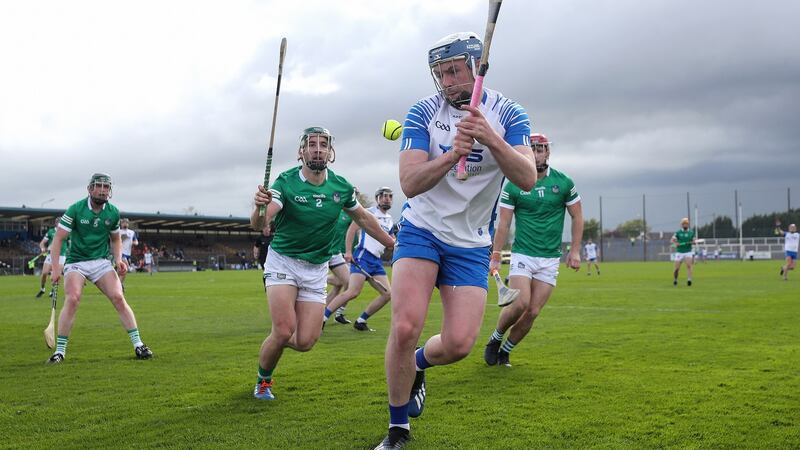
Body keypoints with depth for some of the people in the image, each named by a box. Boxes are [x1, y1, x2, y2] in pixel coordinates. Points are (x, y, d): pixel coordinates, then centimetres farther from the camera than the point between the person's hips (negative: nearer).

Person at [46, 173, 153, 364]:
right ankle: (60, 351, -11)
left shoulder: (113, 212, 2)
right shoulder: (75, 209, -9)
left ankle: (138, 345, -6)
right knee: (72, 299, -23)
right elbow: (58, 239, -8)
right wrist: (55, 267, -17)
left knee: (118, 298, -13)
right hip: (76, 261, -3)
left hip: (101, 261, 3)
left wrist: (118, 259, 1)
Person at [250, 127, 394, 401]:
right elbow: (258, 224, -31)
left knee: (305, 342, -6)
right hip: (283, 261, -3)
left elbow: (362, 218, 15)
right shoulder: (285, 183, -16)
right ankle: (263, 381, 13)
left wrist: (392, 243, 19)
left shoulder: (341, 187, -4)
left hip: (317, 268, 3)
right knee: (284, 331, -17)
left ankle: (275, 342, 31)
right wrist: (259, 207, -54)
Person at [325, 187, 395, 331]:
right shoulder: (369, 212, -2)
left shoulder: (390, 220, 20)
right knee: (353, 292, -22)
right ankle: (321, 318, -16)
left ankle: (360, 321, 10)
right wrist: (348, 251, -17)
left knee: (387, 294, 1)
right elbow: (352, 229, -9)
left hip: (376, 260, 8)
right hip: (363, 256, -8)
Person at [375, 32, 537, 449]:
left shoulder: (508, 113, -5)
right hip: (421, 230, -1)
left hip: (470, 243, 1)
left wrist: (491, 138, -35)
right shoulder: (423, 111, -7)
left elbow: (527, 179, -19)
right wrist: (452, 155, -35)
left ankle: (417, 364, 30)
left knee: (458, 344, -8)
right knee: (405, 326, -19)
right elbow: (409, 183, -18)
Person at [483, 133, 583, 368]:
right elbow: (503, 224, 0)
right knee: (521, 303, -18)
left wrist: (574, 250, 3)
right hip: (522, 254, -2)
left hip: (550, 259, 2)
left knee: (533, 312, -1)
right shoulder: (513, 185, -2)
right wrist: (495, 256, -3)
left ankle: (505, 351, 18)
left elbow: (577, 217, 9)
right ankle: (495, 339, 9)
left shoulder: (564, 182, 1)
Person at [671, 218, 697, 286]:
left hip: (688, 252, 1)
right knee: (677, 268, 1)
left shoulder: (691, 232, 6)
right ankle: (675, 280, 25)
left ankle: (689, 280, -29)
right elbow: (672, 239, -12)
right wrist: (675, 243, -34)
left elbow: (694, 241, 13)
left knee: (689, 265, -22)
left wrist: (693, 242, -12)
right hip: (679, 252, -1)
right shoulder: (678, 232, 0)